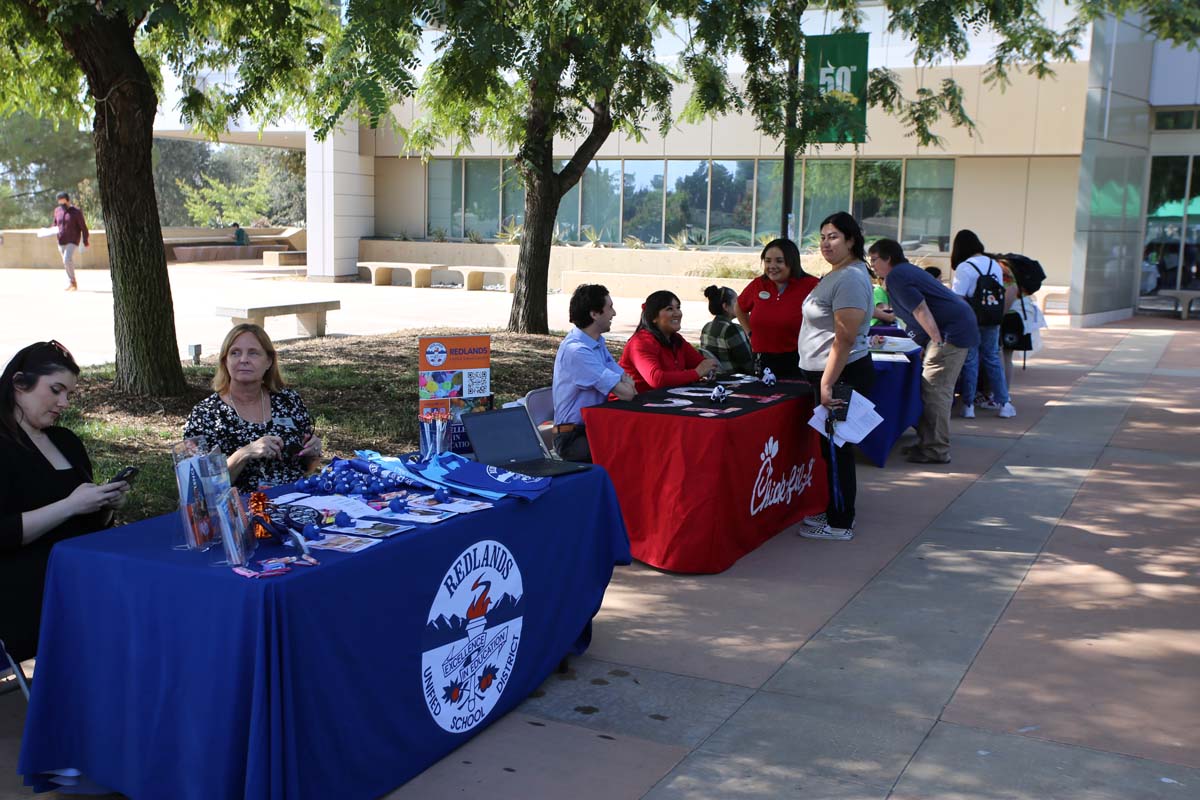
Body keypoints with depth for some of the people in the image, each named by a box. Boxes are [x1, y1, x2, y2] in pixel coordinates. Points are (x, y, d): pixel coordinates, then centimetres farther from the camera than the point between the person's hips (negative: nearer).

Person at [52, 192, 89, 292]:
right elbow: (55, 224, 23)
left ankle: (72, 282, -10)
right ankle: (72, 283, 19)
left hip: (73, 242, -6)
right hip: (61, 242, 6)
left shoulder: (76, 212, -7)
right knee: (66, 262, 10)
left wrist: (85, 242, -7)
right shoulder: (57, 211, 9)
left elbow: (83, 227, -5)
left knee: (67, 259, -22)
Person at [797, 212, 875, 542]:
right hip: (827, 372, 11)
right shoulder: (837, 274, 15)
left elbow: (844, 339, -24)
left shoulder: (850, 279, -19)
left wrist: (827, 384, -25)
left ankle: (840, 524, 6)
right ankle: (835, 511, 29)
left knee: (836, 449, -3)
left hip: (841, 374, -11)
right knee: (833, 446, 18)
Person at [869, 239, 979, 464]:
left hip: (952, 331, -11)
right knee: (937, 389, 14)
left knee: (935, 390, -10)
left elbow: (920, 310, -19)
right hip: (961, 327, 11)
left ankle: (936, 450, -8)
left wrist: (938, 342, -18)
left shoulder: (896, 276, -11)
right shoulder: (907, 270, 20)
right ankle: (928, 441, 20)